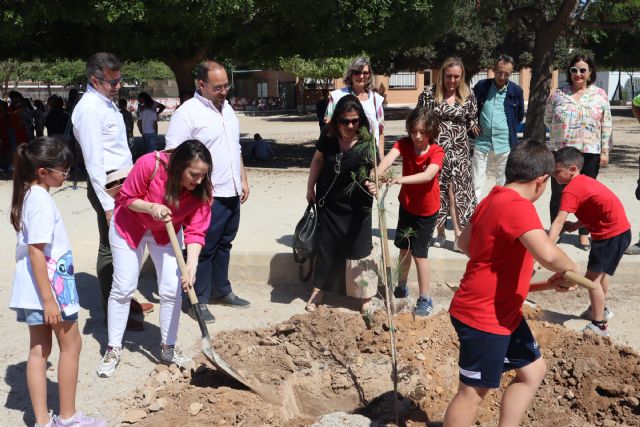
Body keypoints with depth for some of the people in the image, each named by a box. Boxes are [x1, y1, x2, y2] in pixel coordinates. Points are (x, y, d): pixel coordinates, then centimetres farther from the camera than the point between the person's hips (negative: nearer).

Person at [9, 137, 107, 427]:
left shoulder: (29, 194, 8)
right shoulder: (42, 201, -20)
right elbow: (36, 252, -24)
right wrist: (49, 299, -23)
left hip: (33, 288, 9)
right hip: (49, 287, -9)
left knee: (39, 350, 11)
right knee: (71, 345, 6)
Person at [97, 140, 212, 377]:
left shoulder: (202, 190, -26)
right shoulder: (150, 164, -36)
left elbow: (195, 232, -24)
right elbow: (127, 198, -21)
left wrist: (191, 267, -36)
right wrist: (151, 208, -40)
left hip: (166, 232, 3)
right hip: (129, 226, -2)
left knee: (172, 290, -3)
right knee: (123, 289, 0)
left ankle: (168, 348, 15)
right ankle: (113, 349, 14)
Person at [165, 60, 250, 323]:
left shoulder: (227, 109, 13)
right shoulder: (187, 113, -13)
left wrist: (243, 180, 19)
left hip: (232, 193, 8)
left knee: (224, 245, 18)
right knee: (204, 249, 1)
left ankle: (221, 290, 32)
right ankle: (199, 300, 13)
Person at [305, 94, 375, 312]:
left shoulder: (366, 145, -18)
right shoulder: (328, 139, -10)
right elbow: (317, 160, 7)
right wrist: (310, 188, 11)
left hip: (356, 208, -3)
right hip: (328, 204, 3)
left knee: (359, 250, 4)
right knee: (325, 247, 16)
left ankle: (365, 296, 20)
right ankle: (318, 290, 32)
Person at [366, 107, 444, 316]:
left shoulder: (437, 152, -23)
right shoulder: (404, 144, -16)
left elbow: (428, 175, -42)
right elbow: (389, 158, -36)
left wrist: (403, 179, -58)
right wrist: (375, 177, -56)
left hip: (427, 209, -4)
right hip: (406, 205, 4)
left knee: (419, 253, -4)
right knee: (404, 248, 18)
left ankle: (424, 298, 10)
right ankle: (401, 286, 39)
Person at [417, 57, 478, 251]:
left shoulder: (468, 95, 3)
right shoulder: (428, 94, -3)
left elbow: (472, 121, 13)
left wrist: (458, 132, 4)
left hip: (458, 151, 1)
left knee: (457, 191, -4)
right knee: (437, 190, 5)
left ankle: (459, 235, -4)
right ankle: (440, 233, 17)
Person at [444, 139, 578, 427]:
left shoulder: (494, 198, 6)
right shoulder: (518, 206, -24)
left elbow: (464, 242, 20)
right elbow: (548, 255, -38)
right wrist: (570, 270, -18)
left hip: (502, 312, 10)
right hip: (483, 317, -10)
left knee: (533, 370, 20)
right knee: (472, 392, 4)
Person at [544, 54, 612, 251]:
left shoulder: (600, 94, 2)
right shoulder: (558, 93, 3)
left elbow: (606, 125, 2)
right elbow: (547, 119, 11)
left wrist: (605, 151, -1)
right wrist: (560, 132, 0)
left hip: (589, 152, 0)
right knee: (558, 192, 6)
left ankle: (584, 234, 18)